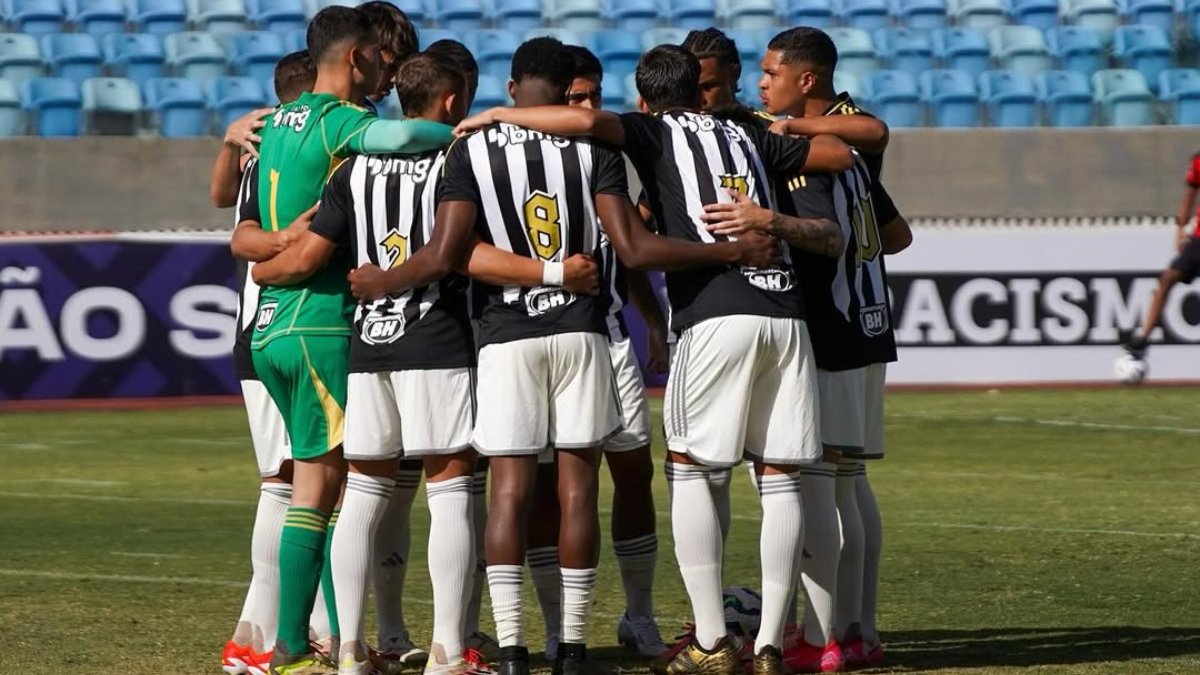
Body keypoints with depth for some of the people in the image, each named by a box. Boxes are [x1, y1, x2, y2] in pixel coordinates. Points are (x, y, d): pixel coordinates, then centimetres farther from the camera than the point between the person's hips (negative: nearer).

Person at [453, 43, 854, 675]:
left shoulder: (654, 132, 10)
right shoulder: (746, 137, 24)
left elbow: (586, 119, -10)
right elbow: (841, 154, 34)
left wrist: (498, 115, 1)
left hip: (717, 313, -5)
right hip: (785, 311, 5)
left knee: (688, 469, 5)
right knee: (779, 477, 6)